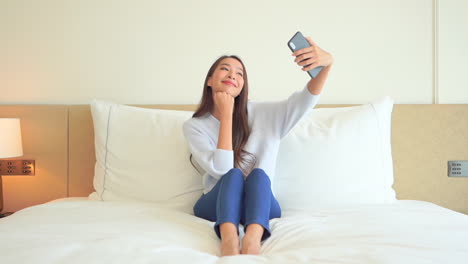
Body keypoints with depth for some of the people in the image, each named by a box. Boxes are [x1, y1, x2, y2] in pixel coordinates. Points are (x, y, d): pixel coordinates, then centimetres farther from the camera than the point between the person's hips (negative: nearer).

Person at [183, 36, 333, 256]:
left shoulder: (260, 113, 0)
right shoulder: (194, 126, -2)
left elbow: (304, 101, -16)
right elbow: (222, 169, -17)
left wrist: (327, 63, -35)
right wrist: (226, 115, -16)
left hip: (260, 207, 1)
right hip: (216, 206, 0)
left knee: (258, 174, -30)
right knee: (233, 174, -30)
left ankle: (252, 238, -57)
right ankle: (229, 238, -57)